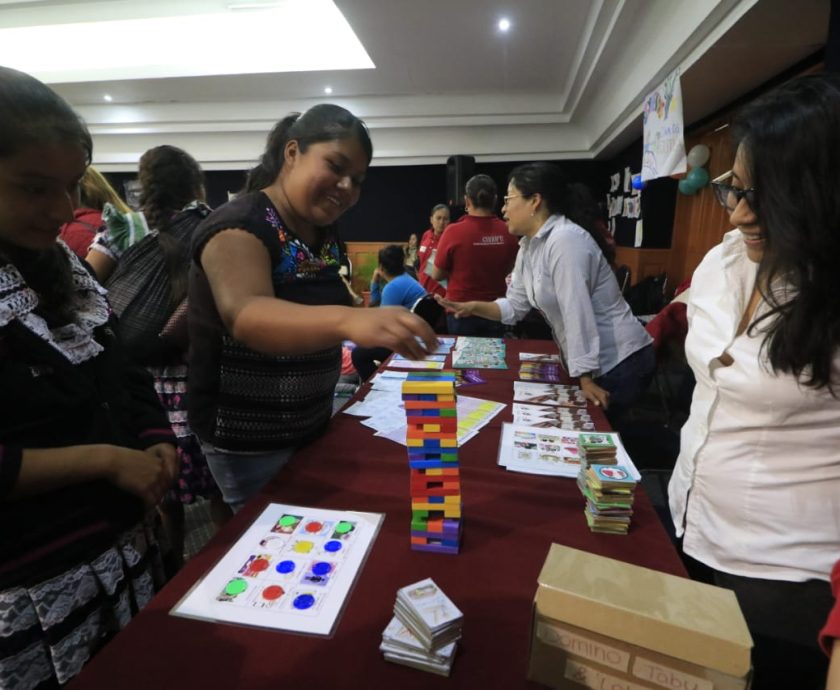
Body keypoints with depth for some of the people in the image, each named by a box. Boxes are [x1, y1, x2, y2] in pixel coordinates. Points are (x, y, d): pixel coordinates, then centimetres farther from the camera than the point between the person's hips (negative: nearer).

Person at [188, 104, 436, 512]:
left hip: (310, 424, 7)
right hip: (247, 440, -7)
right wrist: (347, 320, -56)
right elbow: (244, 315, -41)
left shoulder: (324, 231, 2)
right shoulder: (241, 226, -21)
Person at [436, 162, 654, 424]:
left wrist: (586, 380, -27)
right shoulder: (528, 245, 6)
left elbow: (578, 313, -27)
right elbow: (515, 306, 8)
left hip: (619, 362, -8)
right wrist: (472, 307, -8)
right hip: (591, 362, 8)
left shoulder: (566, 240, -23)